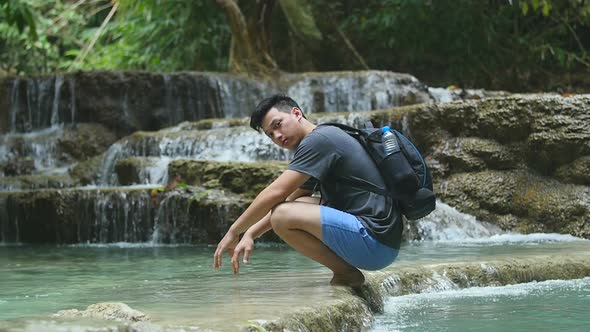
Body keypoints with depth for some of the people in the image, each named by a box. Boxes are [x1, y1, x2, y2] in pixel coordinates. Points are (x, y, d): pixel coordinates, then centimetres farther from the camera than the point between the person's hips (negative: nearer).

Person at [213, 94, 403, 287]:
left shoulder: (319, 140, -10)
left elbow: (275, 193, -14)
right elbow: (285, 202, 24)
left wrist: (233, 232, -5)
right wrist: (249, 235, 12)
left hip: (374, 240, -10)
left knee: (283, 216, -18)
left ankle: (346, 274, -6)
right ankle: (345, 271, 9)